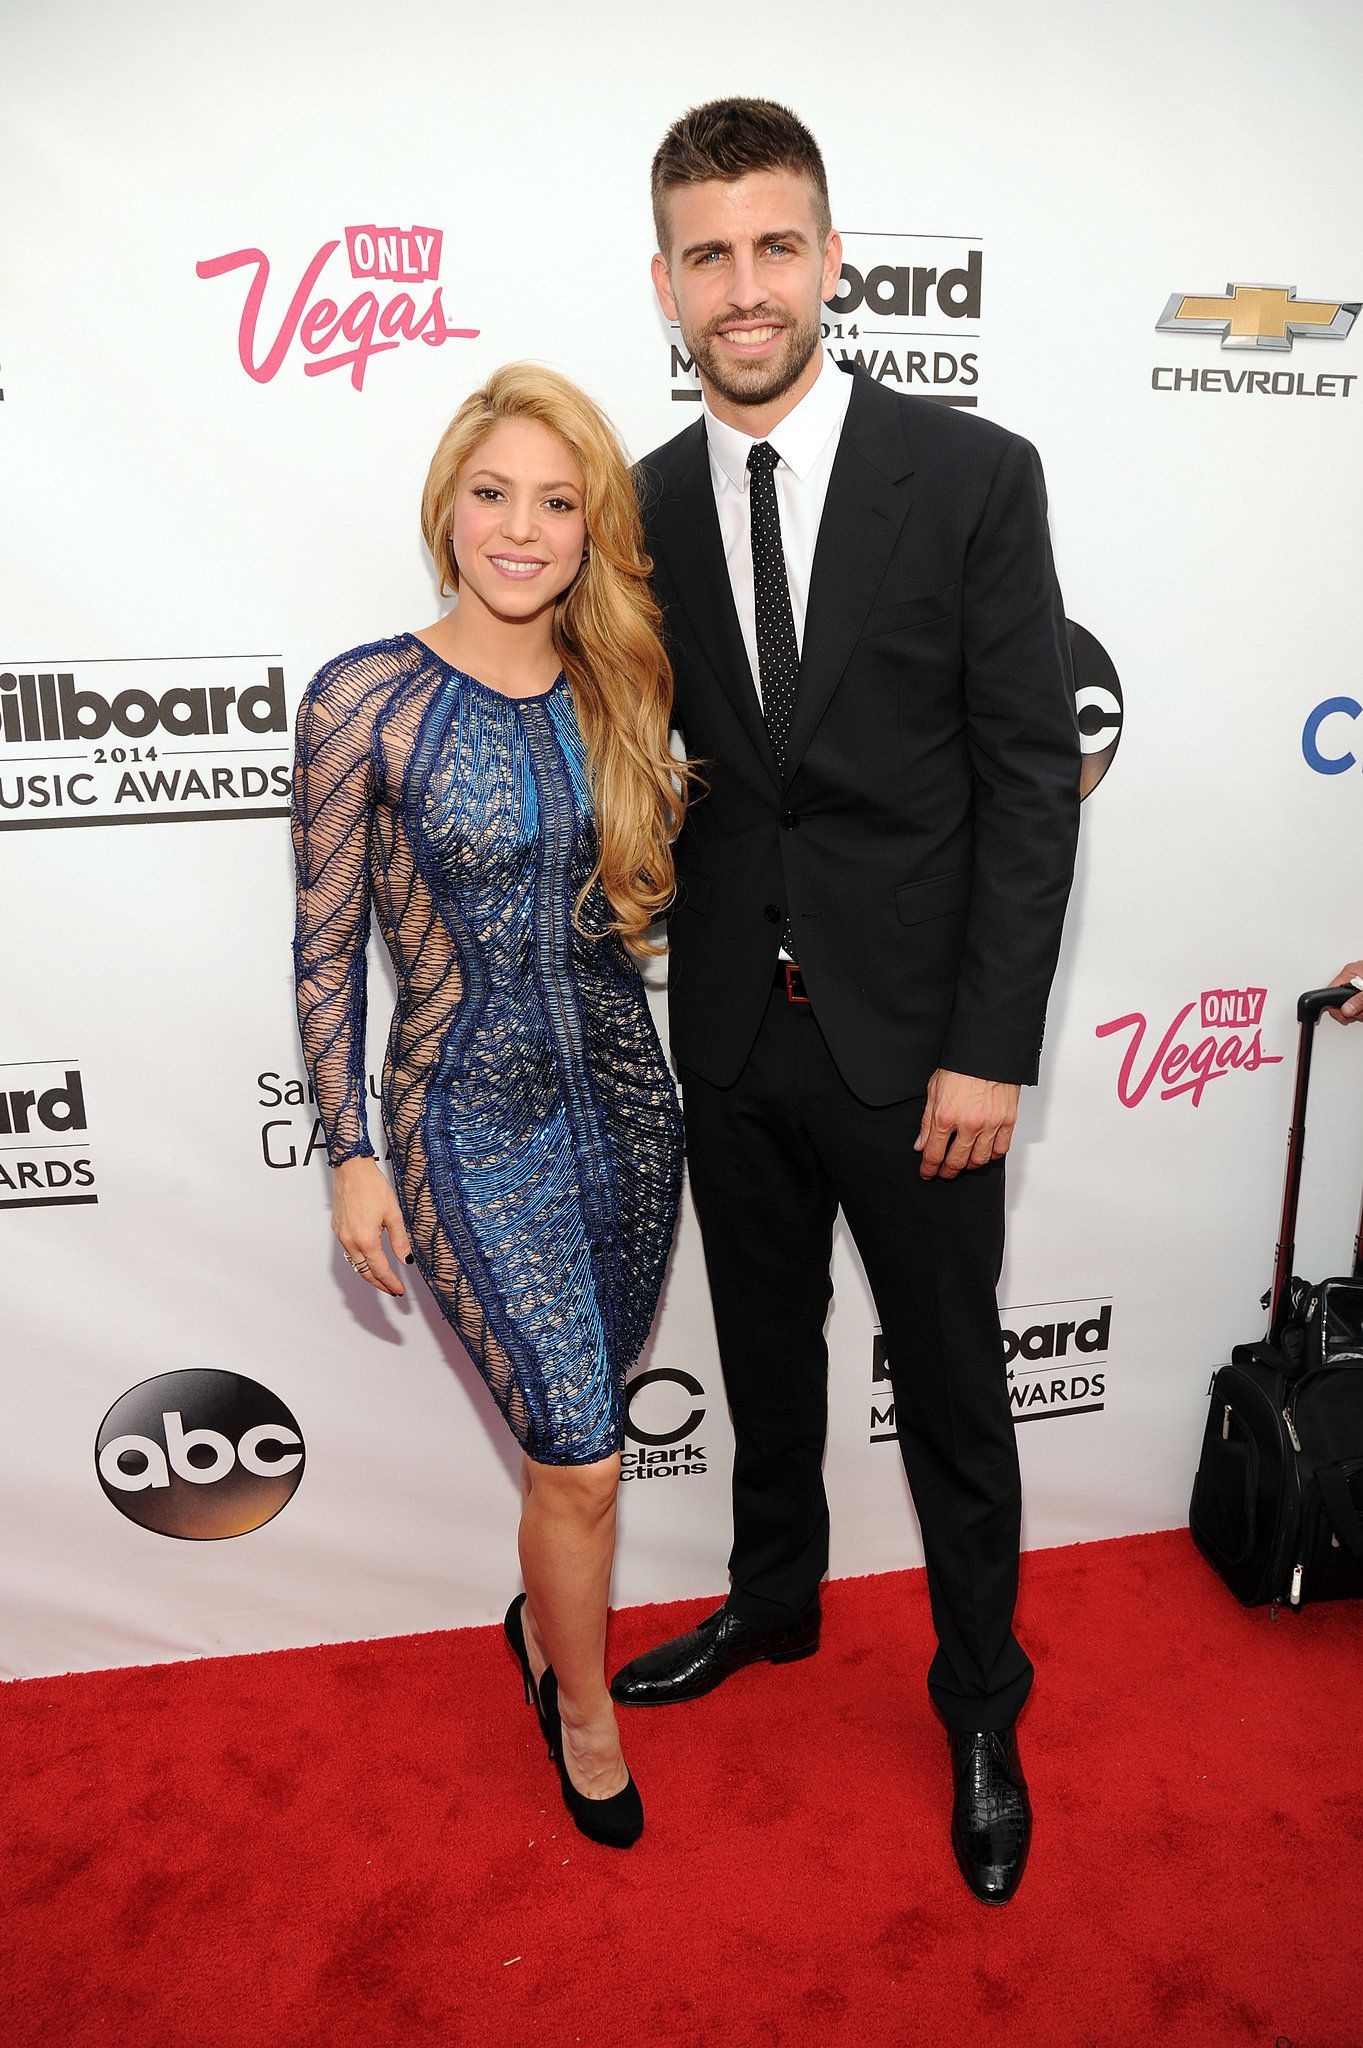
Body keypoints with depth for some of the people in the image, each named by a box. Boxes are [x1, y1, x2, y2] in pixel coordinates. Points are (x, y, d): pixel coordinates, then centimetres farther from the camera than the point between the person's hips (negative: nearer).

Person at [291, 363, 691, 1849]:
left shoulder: (614, 690, 2)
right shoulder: (366, 698, -12)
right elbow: (326, 947, -7)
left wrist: (685, 813, -2)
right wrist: (350, 1158, -6)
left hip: (623, 1096, 5)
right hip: (470, 1124, -4)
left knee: (575, 1427, 19)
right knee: (580, 1457, 1)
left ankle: (545, 1618, 49)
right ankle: (584, 1708, 31)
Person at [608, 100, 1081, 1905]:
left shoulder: (973, 475, -9)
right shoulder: (649, 505, 2)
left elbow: (1033, 777, -10)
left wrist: (991, 1048, -14)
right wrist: (685, 976, 3)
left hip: (910, 1030, -3)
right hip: (731, 1026, 4)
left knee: (951, 1385, 11)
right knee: (767, 1346, 21)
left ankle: (981, 1702, 35)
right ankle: (775, 1601, 47)